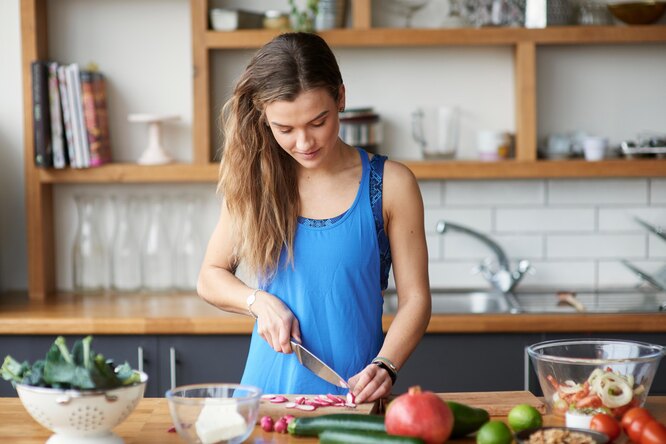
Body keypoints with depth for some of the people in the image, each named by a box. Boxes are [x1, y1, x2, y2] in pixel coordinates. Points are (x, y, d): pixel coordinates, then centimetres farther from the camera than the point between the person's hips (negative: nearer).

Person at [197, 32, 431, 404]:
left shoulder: (390, 184, 0)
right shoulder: (256, 182, 6)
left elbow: (415, 299, 1)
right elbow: (211, 276, 16)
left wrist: (384, 367, -16)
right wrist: (259, 301, -4)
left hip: (354, 392, -1)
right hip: (270, 385, 2)